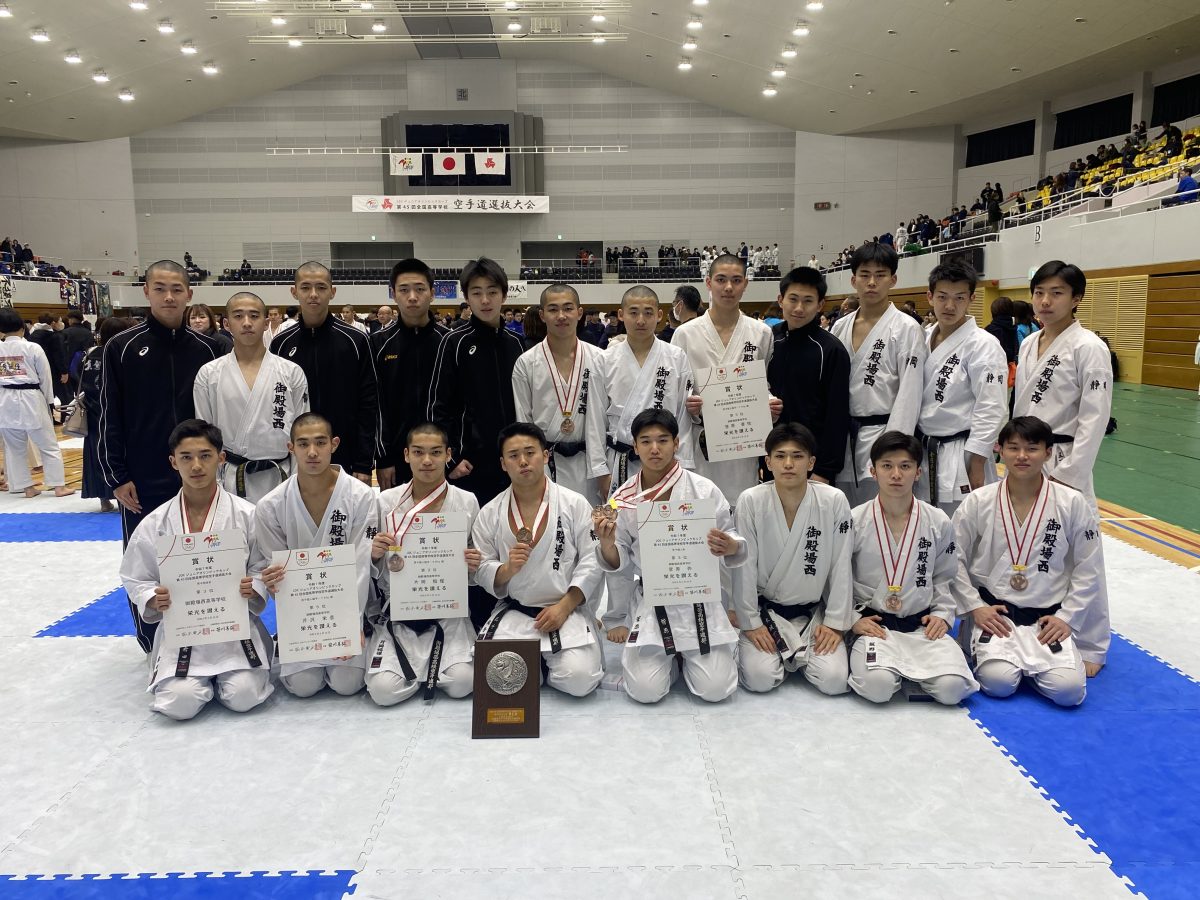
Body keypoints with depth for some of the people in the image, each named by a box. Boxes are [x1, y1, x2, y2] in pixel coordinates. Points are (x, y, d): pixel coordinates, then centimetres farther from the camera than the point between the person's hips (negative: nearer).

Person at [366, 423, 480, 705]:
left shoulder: (467, 502, -1)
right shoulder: (385, 502, -2)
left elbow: (475, 571, 8)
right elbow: (374, 572, 7)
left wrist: (473, 567, -15)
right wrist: (374, 556, -16)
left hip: (449, 612, 0)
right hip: (397, 613, 1)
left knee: (461, 683, -22)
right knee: (384, 689, -20)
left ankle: (432, 664, 13)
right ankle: (430, 668, 13)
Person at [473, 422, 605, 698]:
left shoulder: (575, 504, -4)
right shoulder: (489, 514, 2)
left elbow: (591, 562, -6)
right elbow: (482, 572, 2)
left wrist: (563, 607, -14)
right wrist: (507, 569, -20)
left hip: (566, 610, -2)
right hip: (513, 613, 2)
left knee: (578, 679, -23)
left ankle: (547, 664, 13)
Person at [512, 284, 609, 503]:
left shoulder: (598, 359, 2)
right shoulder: (526, 363, -1)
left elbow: (602, 417, 3)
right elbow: (522, 422, 2)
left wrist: (604, 472, 0)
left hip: (587, 464, 1)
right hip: (543, 466, -1)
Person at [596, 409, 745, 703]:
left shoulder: (704, 490, -9)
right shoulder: (622, 499, -4)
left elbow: (731, 541, -1)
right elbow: (621, 564, 3)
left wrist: (731, 548, -25)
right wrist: (606, 543, -19)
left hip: (700, 599, -1)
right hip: (651, 604, 1)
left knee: (715, 690, -8)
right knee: (646, 691, -9)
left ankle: (689, 653, 26)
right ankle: (672, 655, 24)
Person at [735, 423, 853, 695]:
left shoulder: (834, 501, -11)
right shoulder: (750, 501, -13)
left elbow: (841, 567, -5)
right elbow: (744, 567, -8)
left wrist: (835, 623, -5)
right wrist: (751, 623, -7)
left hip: (813, 611, 1)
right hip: (765, 609, -1)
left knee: (834, 680, -15)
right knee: (760, 678, -19)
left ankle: (800, 655, 18)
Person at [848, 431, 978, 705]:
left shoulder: (939, 523, 3)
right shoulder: (854, 521, -4)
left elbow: (944, 578, 14)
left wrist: (942, 614, 0)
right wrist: (853, 620, -7)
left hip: (923, 625, 2)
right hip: (873, 623, -2)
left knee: (951, 689, -21)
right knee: (877, 686, -29)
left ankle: (911, 667, 10)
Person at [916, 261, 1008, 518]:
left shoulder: (983, 345, -12)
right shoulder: (923, 339, 7)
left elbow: (991, 409, -15)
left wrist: (976, 465, -16)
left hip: (961, 457, -6)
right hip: (922, 452, 6)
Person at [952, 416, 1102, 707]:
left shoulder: (1073, 504, -4)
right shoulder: (978, 502, -4)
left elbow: (1088, 570, 2)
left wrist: (1067, 618, -5)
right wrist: (974, 607, -6)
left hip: (1047, 618, 1)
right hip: (994, 614, 0)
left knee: (1069, 690, -20)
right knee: (998, 683, -22)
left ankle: (1032, 659, 13)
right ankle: (988, 650, 13)